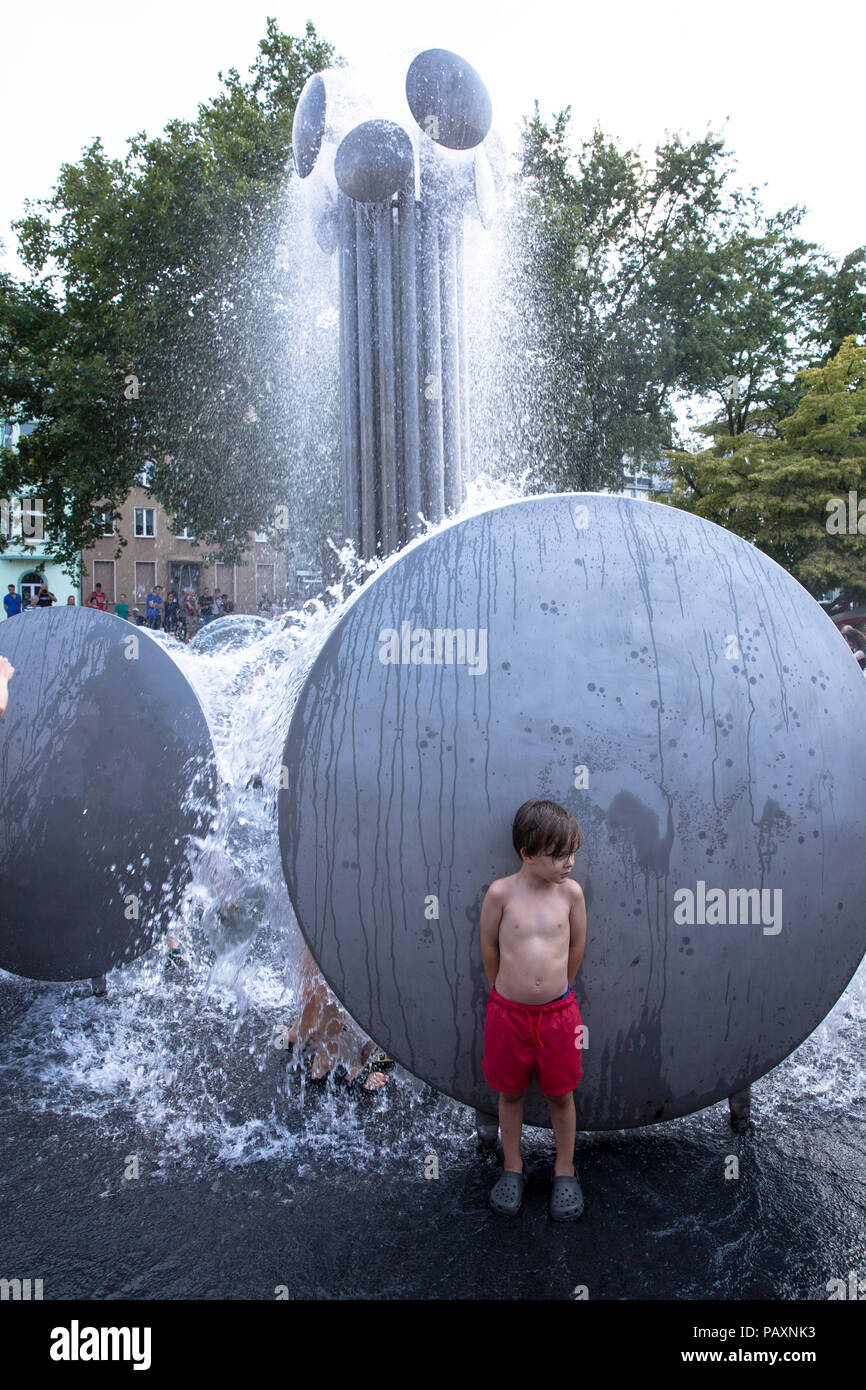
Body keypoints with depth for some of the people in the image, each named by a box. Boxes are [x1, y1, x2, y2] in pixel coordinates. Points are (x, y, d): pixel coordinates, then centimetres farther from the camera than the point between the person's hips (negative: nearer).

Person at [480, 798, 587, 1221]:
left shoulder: (570, 892, -9)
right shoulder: (501, 893, -13)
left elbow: (576, 948, 5)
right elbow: (489, 949, 0)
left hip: (558, 1014, 1)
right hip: (507, 1013, -1)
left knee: (561, 1095, 16)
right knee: (510, 1093, 17)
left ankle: (565, 1171, 36)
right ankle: (512, 1167, 38)